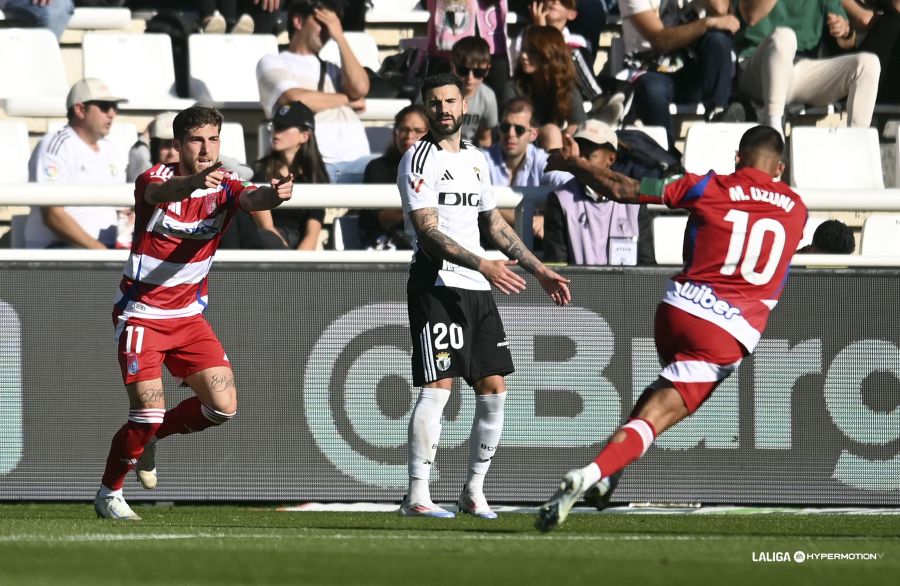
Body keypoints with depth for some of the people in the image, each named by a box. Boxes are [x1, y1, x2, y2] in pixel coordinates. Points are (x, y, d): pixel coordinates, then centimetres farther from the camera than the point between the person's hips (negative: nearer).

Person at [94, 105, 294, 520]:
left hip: (189, 315, 5)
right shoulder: (156, 180, -15)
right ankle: (108, 494, 8)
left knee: (223, 406, -5)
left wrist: (274, 194, -53)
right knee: (149, 410, -14)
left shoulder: (223, 187, -5)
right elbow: (158, 192, -40)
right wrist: (195, 182, -64)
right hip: (141, 313, -5)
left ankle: (149, 437, 21)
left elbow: (250, 200, -28)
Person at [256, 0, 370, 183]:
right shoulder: (273, 64, 14)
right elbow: (296, 100, -5)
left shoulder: (331, 69, 30)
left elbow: (360, 89, 9)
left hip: (356, 160, 4)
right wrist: (346, 99, 9)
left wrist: (340, 37, 15)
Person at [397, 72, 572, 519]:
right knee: (437, 388, -13)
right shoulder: (419, 160, -7)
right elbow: (428, 232, -17)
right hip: (436, 285, -7)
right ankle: (416, 496, -11)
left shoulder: (475, 160, 17)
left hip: (478, 289, 7)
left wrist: (540, 270, 22)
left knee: (493, 391, 5)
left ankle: (474, 490, 15)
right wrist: (482, 264, -27)